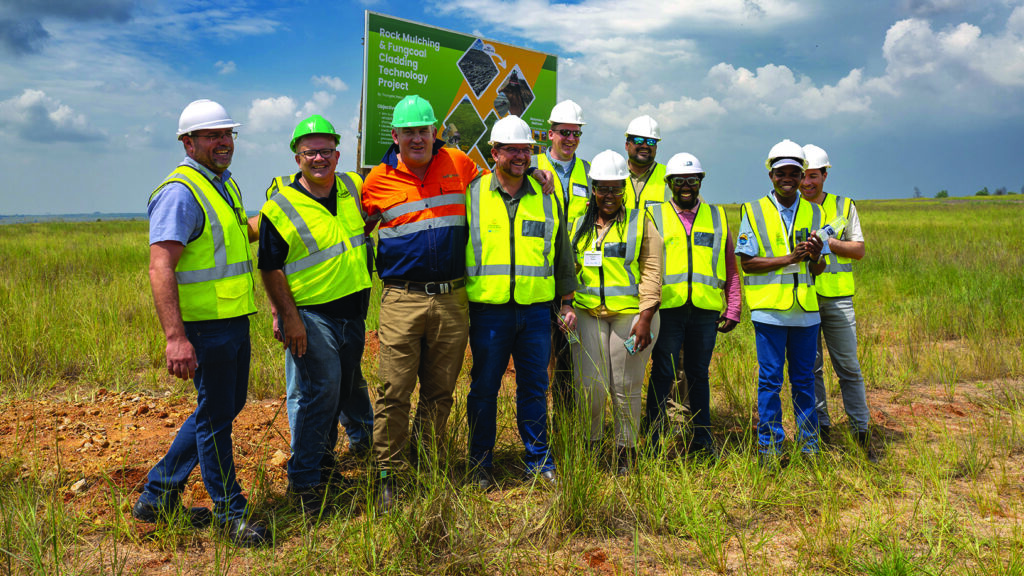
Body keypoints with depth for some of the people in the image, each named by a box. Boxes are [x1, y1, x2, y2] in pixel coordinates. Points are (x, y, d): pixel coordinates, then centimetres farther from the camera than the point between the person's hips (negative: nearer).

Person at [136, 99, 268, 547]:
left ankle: (158, 495, 31)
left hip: (235, 321, 10)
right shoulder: (180, 192, -15)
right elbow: (160, 266, -24)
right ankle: (231, 514, 18)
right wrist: (175, 337, -31)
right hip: (205, 325, -10)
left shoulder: (226, 184, 15)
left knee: (227, 406, 18)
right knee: (216, 415, 2)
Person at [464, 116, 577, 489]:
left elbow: (562, 253, 16)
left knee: (534, 387, 9)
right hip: (488, 308, -2)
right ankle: (481, 463, 19)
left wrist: (567, 301, 12)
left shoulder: (546, 197, 10)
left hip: (536, 309, 2)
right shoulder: (472, 195, 2)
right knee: (484, 388, 5)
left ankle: (539, 460, 22)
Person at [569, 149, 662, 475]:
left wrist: (645, 318, -10)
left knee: (626, 388, 2)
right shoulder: (579, 225, 14)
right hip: (588, 314, 2)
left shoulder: (641, 223, 6)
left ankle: (625, 452, 17)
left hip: (630, 314, -2)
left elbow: (651, 273, -1)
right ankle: (588, 446, 17)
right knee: (589, 385, -2)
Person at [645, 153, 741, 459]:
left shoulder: (717, 217, 15)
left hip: (706, 310, 2)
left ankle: (702, 439, 20)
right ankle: (653, 441, 9)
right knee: (662, 375, 0)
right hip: (667, 308, -2)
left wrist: (733, 309, 8)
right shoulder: (654, 216, 7)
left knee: (699, 374, 10)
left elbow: (731, 268, 15)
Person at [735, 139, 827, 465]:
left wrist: (814, 257, -15)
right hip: (769, 309, -2)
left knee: (804, 380, 10)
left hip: (805, 308, 3)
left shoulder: (814, 213, 10)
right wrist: (789, 258, -15)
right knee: (770, 380, 1)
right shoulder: (754, 212, 2)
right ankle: (770, 446, 11)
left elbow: (818, 269, 9)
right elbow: (747, 263, -5)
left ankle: (809, 444, 21)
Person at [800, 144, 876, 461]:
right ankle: (820, 430, 15)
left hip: (837, 299, 0)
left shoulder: (844, 206, 9)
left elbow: (859, 250, 4)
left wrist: (827, 242, -11)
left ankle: (861, 432, 10)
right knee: (810, 367, 4)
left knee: (848, 367, 1)